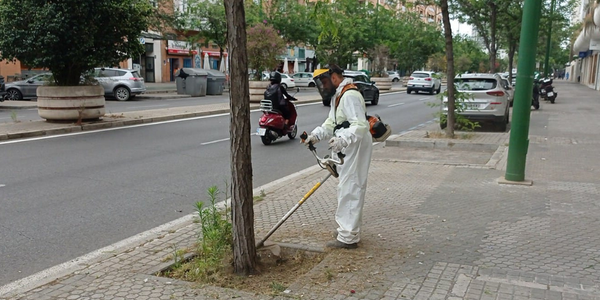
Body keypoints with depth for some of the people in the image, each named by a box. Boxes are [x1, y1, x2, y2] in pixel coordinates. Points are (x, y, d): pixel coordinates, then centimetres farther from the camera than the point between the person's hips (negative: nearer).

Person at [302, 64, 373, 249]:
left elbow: (360, 125, -28)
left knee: (349, 190, -8)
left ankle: (348, 237, -2)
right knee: (348, 189, 20)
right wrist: (317, 135, 0)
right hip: (347, 148, 11)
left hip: (356, 148, -11)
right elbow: (331, 122, 16)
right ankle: (349, 229, 34)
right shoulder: (338, 95, 15)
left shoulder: (350, 95, -20)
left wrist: (342, 140, -42)